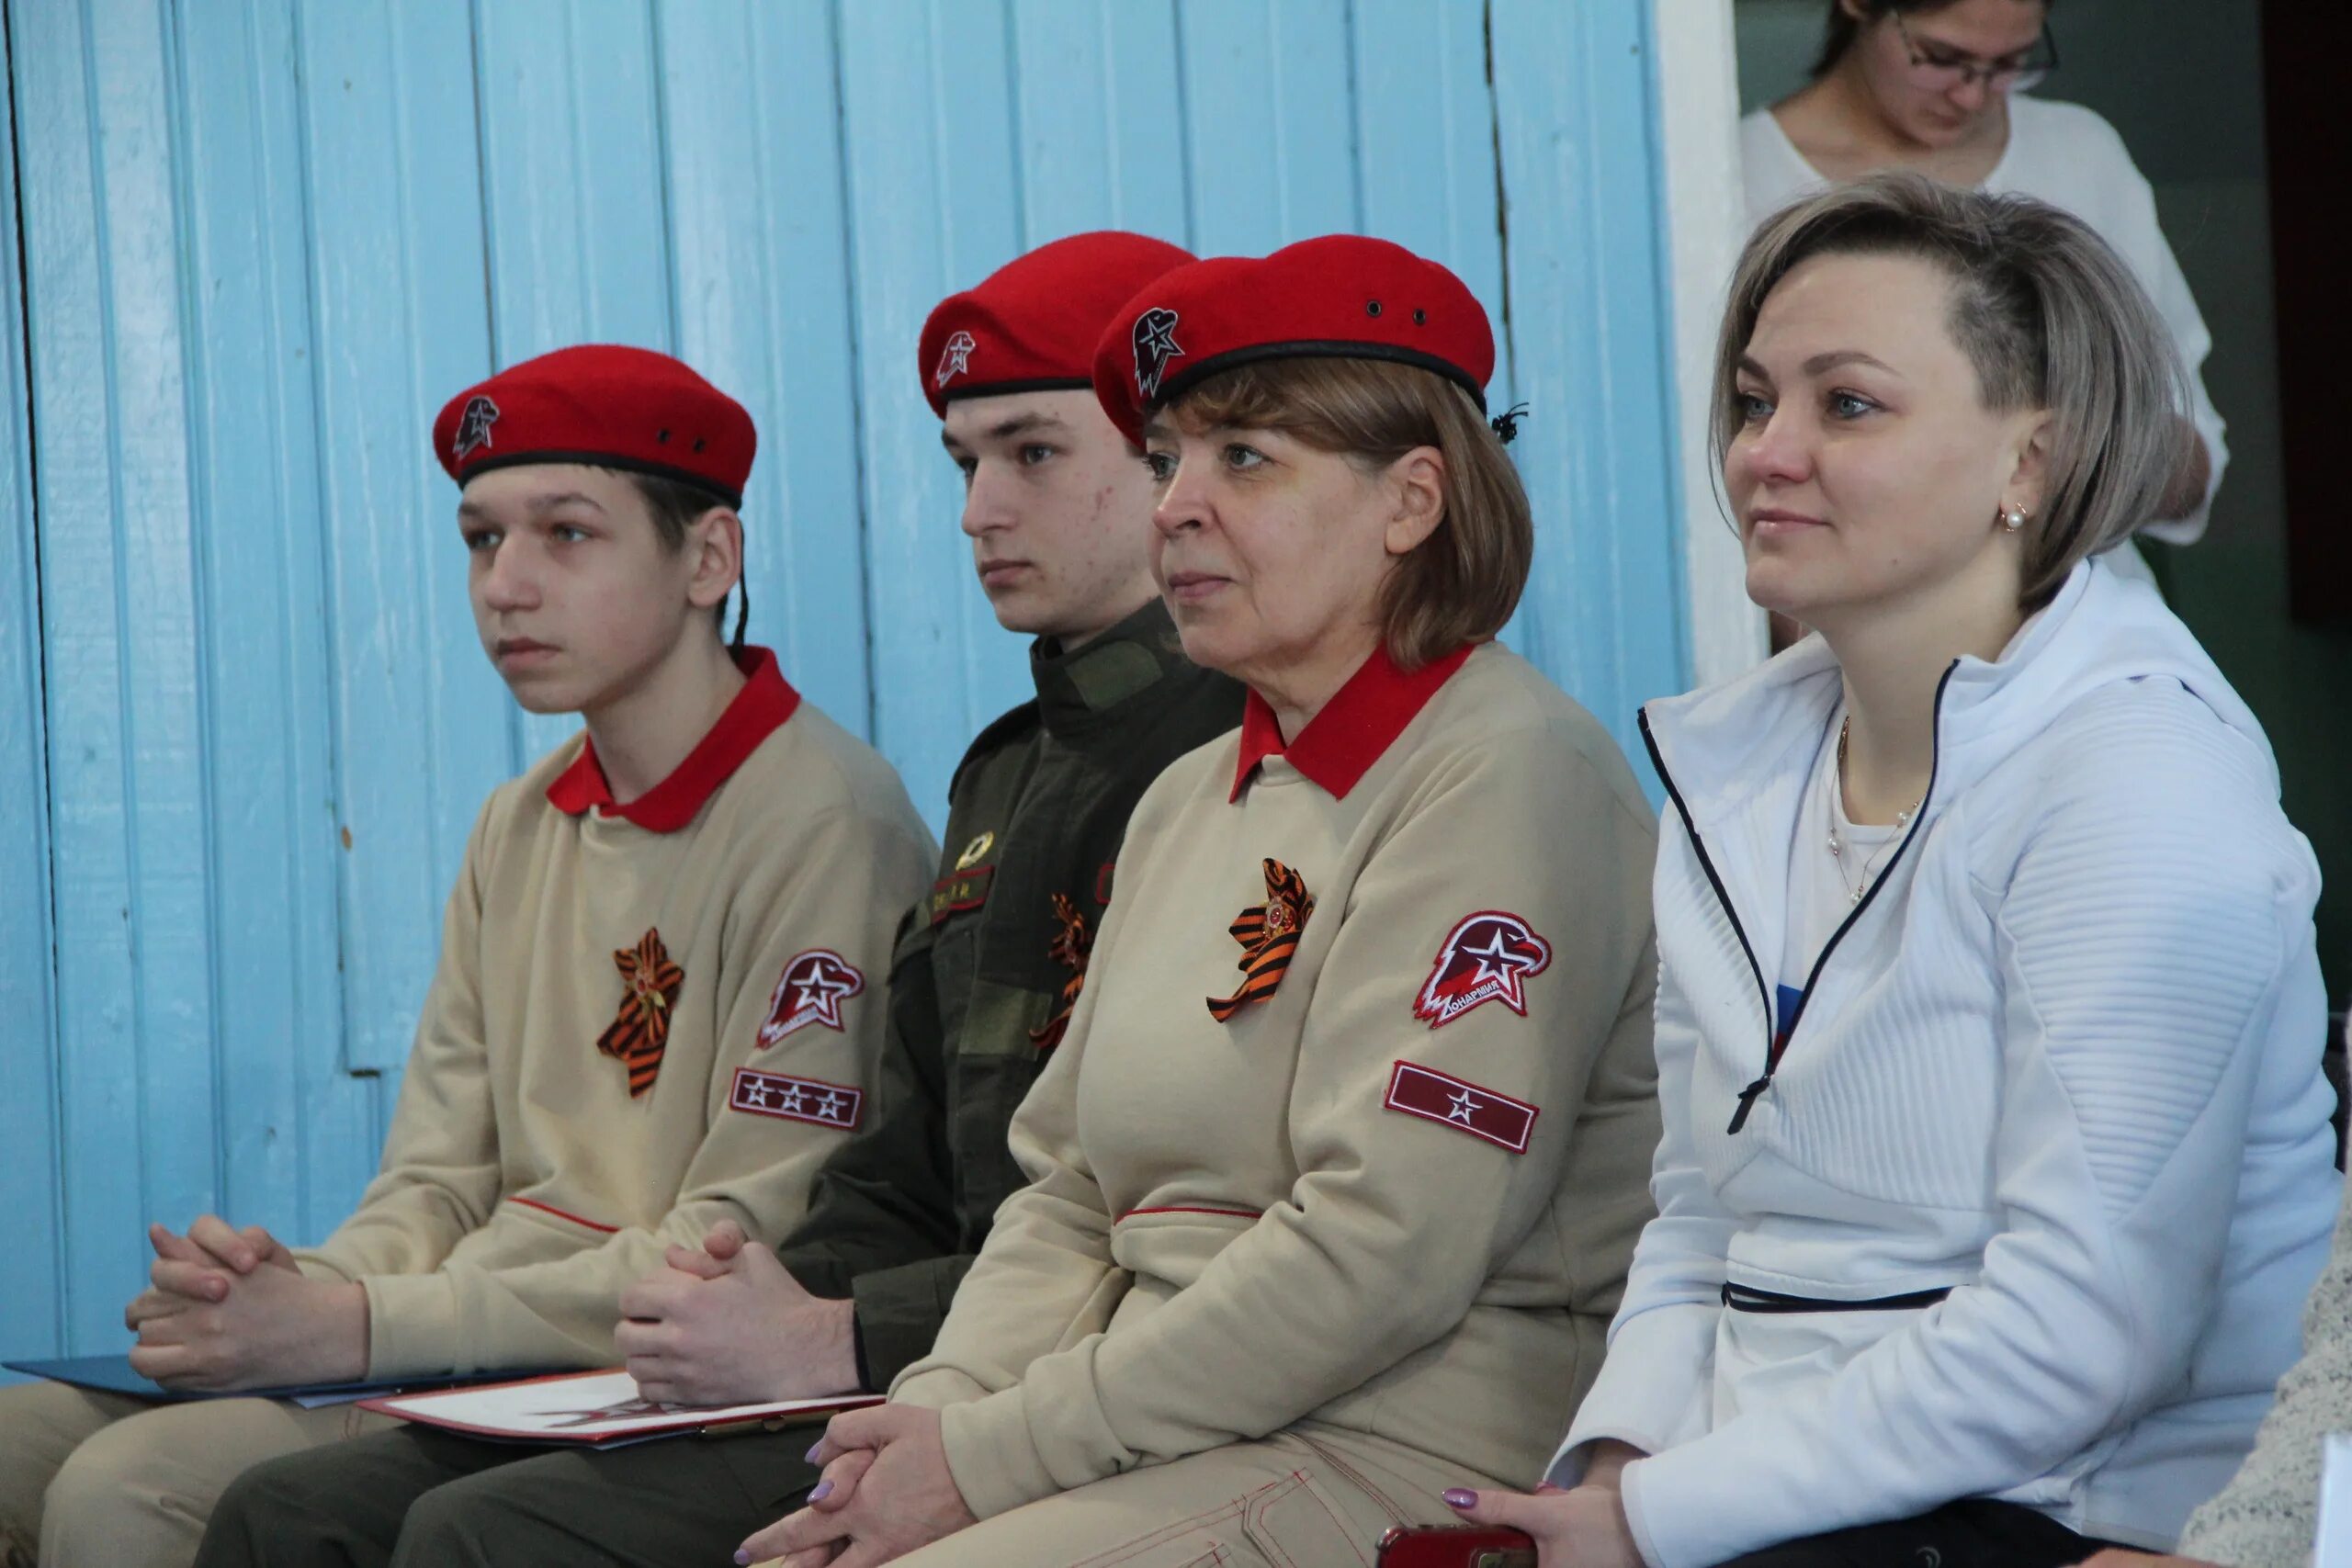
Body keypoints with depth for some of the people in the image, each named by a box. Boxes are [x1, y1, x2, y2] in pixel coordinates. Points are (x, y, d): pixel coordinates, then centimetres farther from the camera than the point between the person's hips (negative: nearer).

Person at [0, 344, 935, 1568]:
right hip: (490, 1363, 8)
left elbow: (742, 1269, -17)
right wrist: (301, 1288, -9)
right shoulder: (519, 831, 16)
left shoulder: (825, 823, -12)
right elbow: (440, 1183, 15)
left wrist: (361, 1327, -19)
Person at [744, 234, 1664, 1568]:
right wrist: (930, 1417, -3)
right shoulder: (1190, 804, 18)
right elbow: (1068, 1200, 17)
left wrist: (993, 1458, -15)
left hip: (1409, 1453, -7)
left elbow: (1383, 1251, -18)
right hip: (1175, 1442, 7)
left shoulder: (1508, 773, -10)